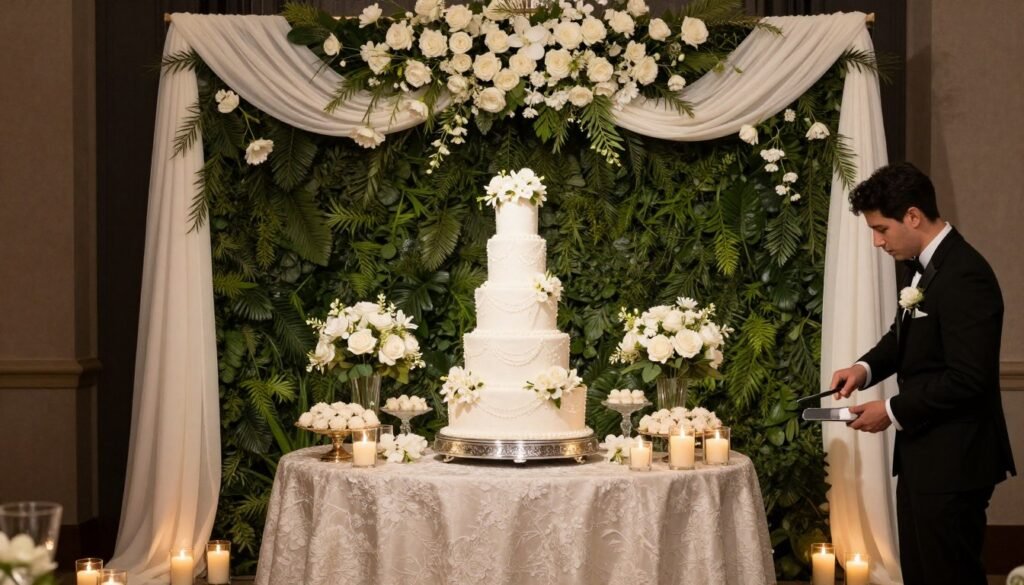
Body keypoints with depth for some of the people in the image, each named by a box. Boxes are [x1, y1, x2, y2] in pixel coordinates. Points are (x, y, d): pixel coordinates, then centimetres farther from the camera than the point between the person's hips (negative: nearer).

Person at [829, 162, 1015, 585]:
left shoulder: (965, 276, -21)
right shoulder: (917, 265, 8)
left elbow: (968, 379, -24)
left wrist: (893, 412, -16)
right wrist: (866, 368, 4)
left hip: (952, 461, -10)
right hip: (921, 453, 10)